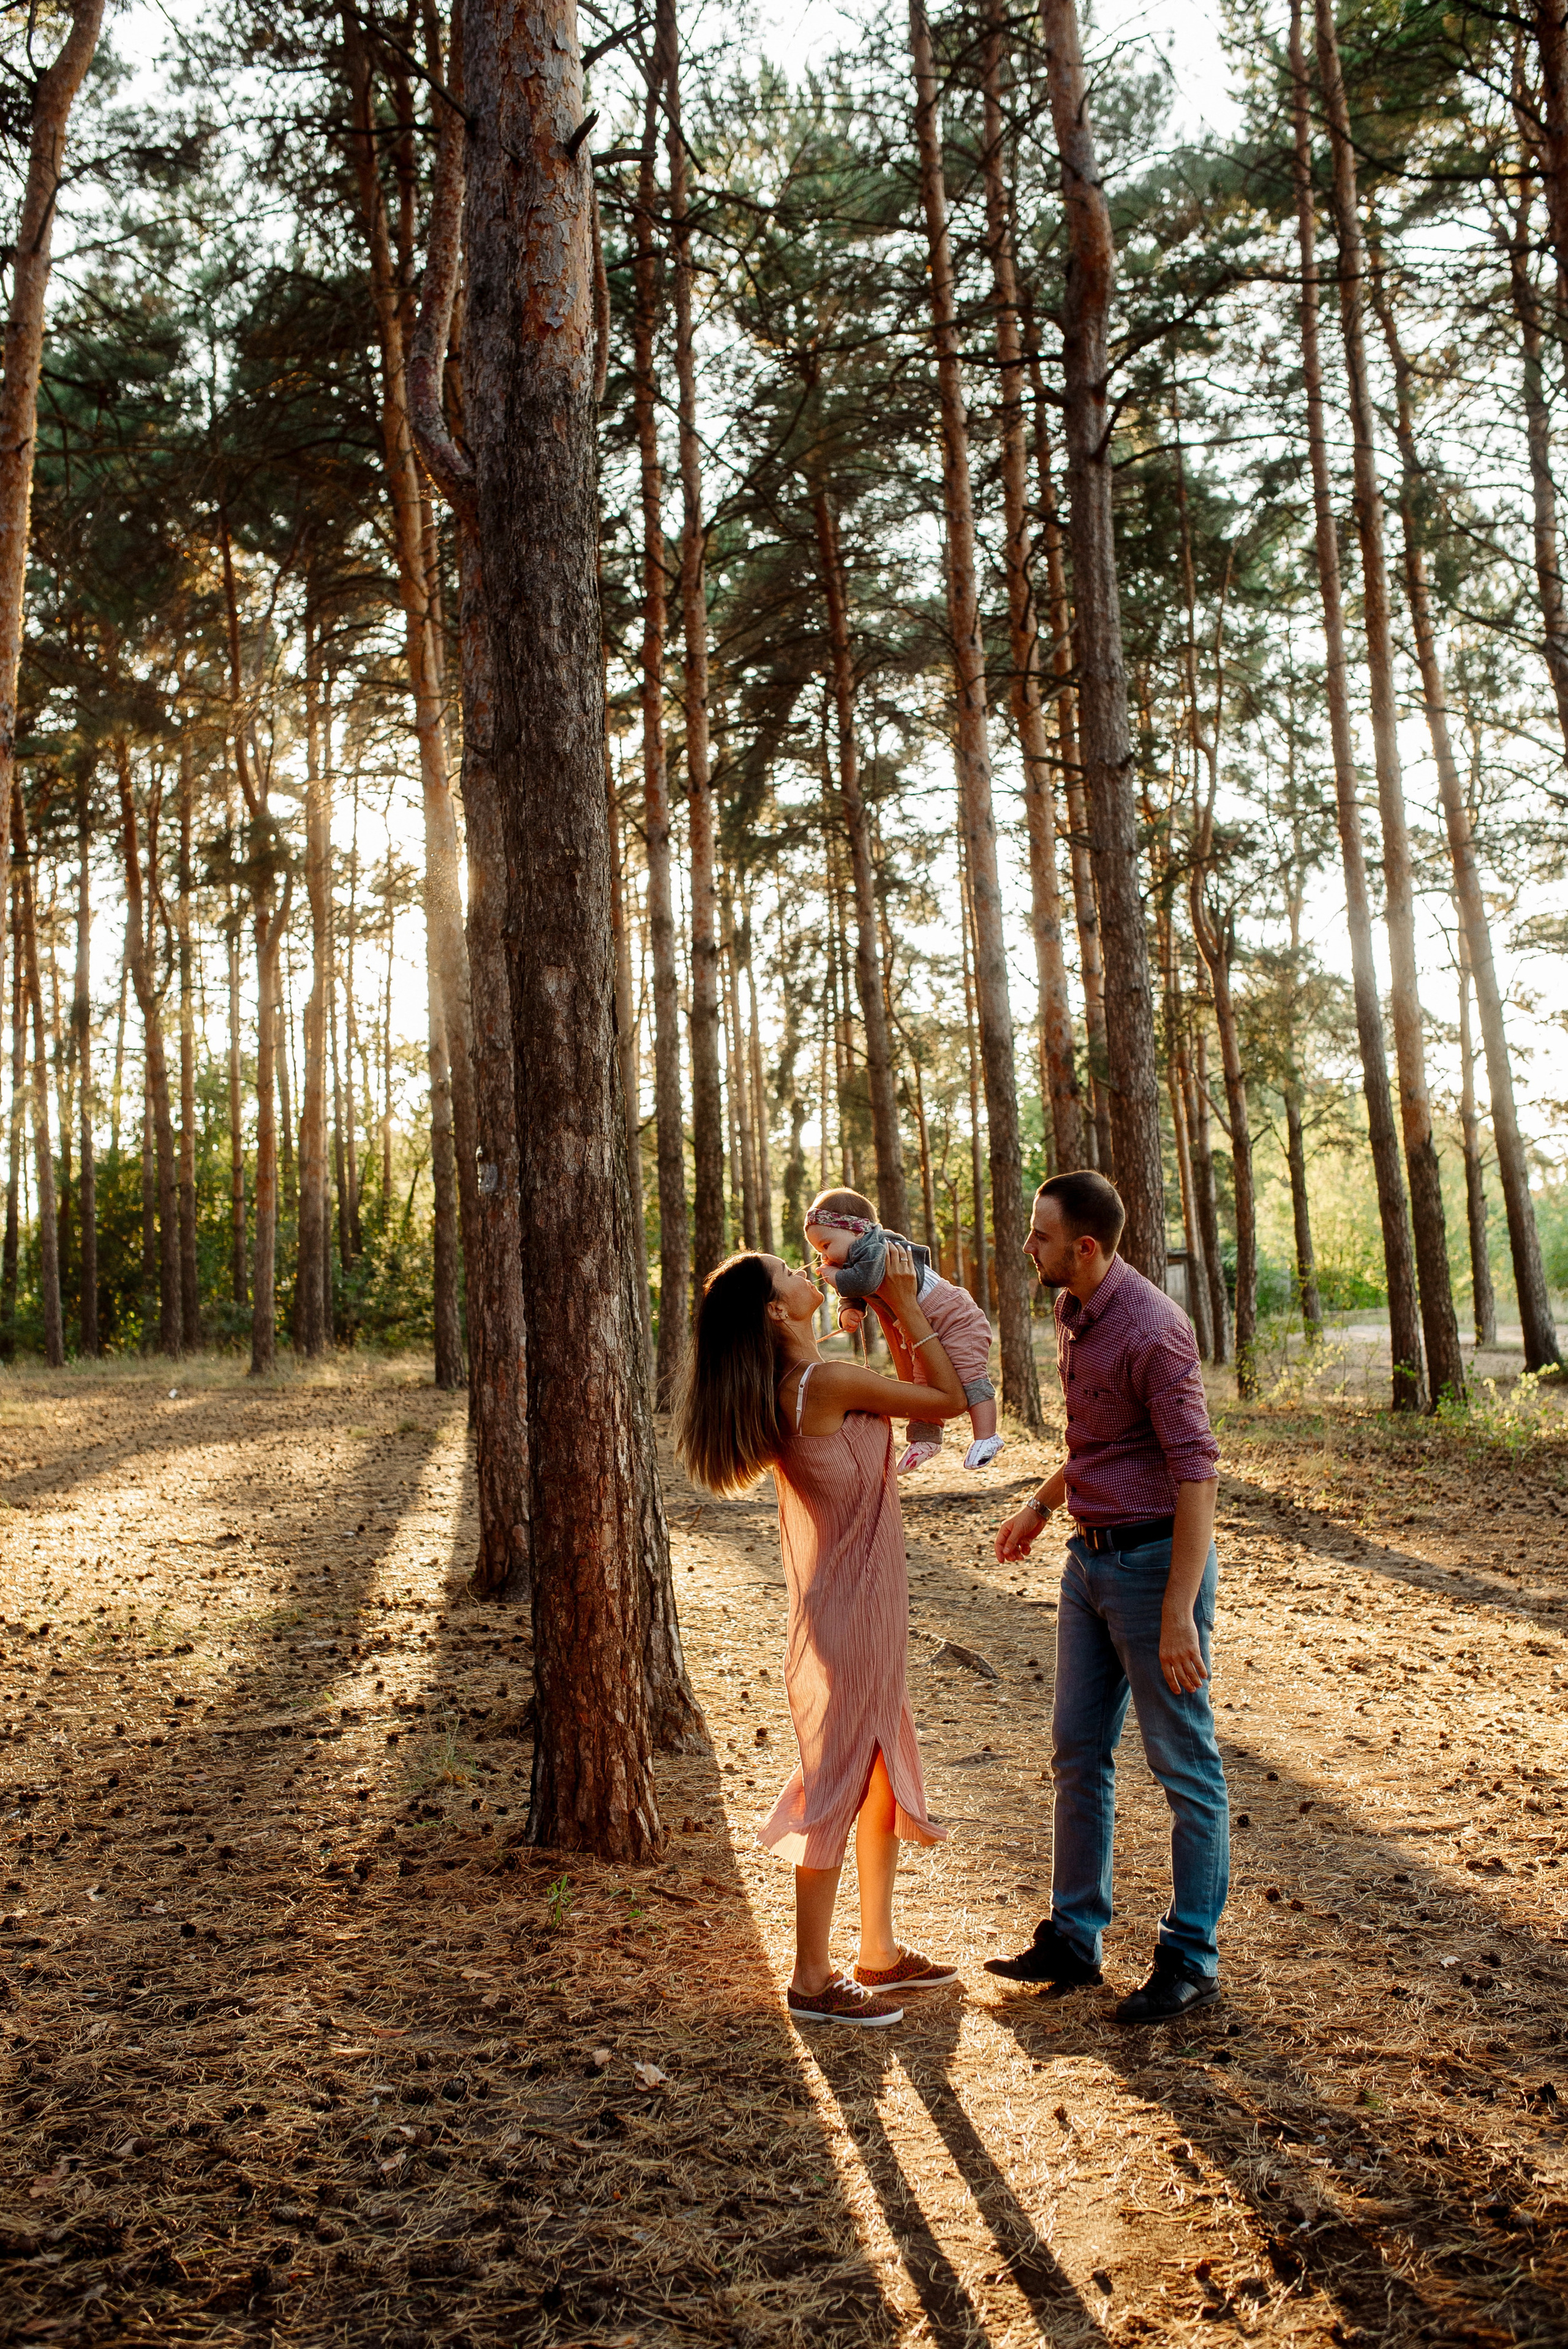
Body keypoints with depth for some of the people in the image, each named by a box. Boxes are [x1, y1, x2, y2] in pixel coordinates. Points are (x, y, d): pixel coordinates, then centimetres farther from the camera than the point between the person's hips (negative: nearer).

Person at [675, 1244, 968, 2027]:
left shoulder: (784, 1391, 6)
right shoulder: (829, 1383, -22)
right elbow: (950, 1398, -12)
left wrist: (889, 1313, 13)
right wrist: (905, 1306, -7)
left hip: (865, 1610, 9)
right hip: (849, 1616, -9)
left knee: (886, 1777, 18)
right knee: (835, 1785, 1)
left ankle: (880, 1954, 31)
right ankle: (813, 1980, 14)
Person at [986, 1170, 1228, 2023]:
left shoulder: (1152, 1331, -21)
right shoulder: (1073, 1313, 7)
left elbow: (1196, 1474, -23)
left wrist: (1178, 1617, -25)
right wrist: (1042, 1504, 27)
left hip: (1156, 1560, -9)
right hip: (1091, 1559, 9)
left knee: (1184, 1764, 4)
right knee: (1077, 1752, 14)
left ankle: (1191, 1958, 16)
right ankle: (1074, 1938, 26)